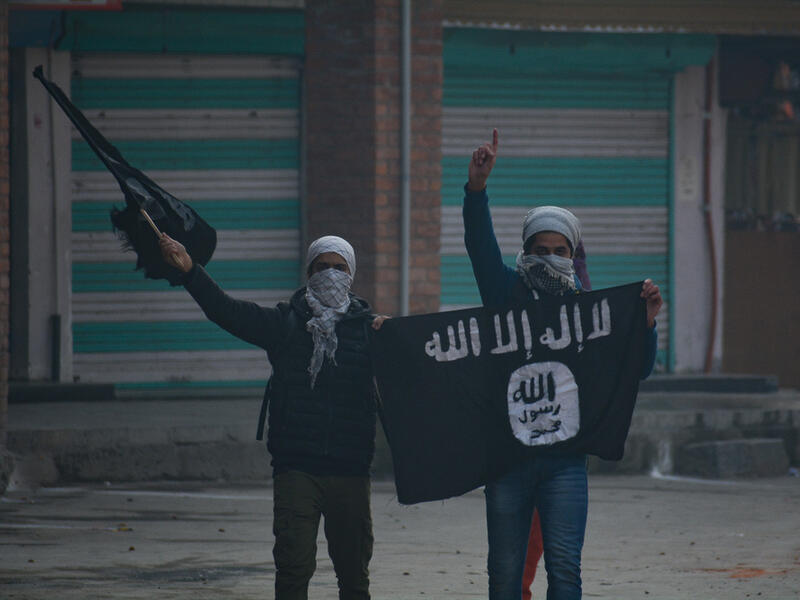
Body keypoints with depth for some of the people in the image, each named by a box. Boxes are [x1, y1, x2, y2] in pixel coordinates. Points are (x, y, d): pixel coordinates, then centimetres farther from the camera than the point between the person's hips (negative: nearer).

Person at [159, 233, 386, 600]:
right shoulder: (286, 322, 9)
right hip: (296, 469, -1)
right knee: (293, 565, -11)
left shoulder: (366, 327, 9)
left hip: (350, 472, 1)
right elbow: (229, 312, -1)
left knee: (353, 569, 9)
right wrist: (189, 270, -12)